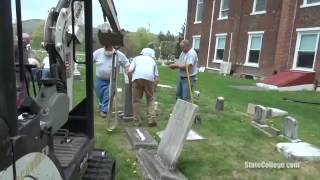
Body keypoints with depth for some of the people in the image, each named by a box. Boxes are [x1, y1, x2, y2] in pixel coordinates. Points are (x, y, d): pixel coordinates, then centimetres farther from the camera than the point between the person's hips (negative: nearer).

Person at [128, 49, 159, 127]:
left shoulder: (136, 58, 26)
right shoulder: (152, 60, 30)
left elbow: (129, 71, 9)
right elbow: (156, 76, 20)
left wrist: (132, 76, 27)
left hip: (137, 78, 0)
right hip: (149, 79, 1)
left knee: (136, 100, 9)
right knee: (150, 99, 14)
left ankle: (137, 121, 12)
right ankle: (151, 120, 5)